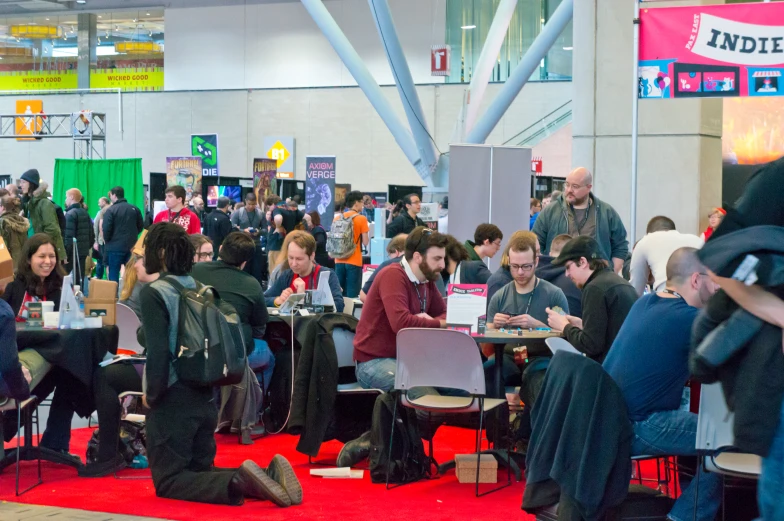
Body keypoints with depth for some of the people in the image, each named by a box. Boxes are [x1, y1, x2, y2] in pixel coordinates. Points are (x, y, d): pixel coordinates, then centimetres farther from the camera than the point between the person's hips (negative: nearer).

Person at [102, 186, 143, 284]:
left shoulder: (110, 210, -11)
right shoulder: (134, 209, 5)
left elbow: (106, 229, -14)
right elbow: (140, 226, 11)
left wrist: (107, 241, 4)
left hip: (115, 247, -5)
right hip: (131, 246, 5)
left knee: (113, 275, 1)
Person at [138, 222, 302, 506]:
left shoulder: (154, 292, -13)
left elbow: (158, 352, -20)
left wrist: (152, 394, -7)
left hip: (173, 398, -7)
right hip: (205, 396, 7)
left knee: (168, 481, 2)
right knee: (201, 470, 20)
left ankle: (238, 482, -23)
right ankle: (268, 474, -4)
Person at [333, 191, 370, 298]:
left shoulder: (337, 218, 6)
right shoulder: (361, 219, -8)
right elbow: (365, 242, -8)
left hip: (339, 261, 5)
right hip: (354, 262, -5)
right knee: (352, 295, -4)